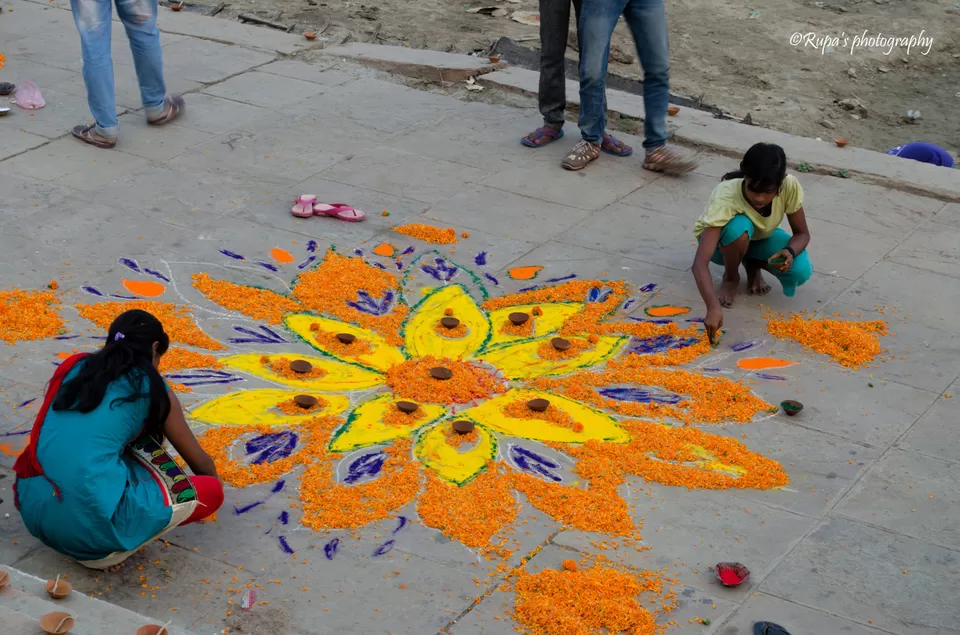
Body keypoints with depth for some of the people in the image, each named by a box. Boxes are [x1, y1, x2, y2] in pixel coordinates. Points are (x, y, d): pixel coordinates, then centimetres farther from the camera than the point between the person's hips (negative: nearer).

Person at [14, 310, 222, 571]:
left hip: (32, 509, 6)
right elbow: (199, 461, 23)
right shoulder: (153, 390, 8)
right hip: (91, 524, -6)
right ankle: (109, 549, 1)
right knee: (213, 491, 10)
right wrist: (214, 483, 45)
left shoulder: (73, 366, 19)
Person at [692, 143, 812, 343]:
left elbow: (802, 233, -14)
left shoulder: (790, 186, -31)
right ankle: (730, 278, -7)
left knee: (801, 271, -26)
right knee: (740, 227, -38)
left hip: (761, 238, 3)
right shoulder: (726, 197, -40)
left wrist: (790, 251, -38)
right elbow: (700, 263, -47)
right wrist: (713, 307, -61)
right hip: (722, 241, -3)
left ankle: (753, 265, 7)